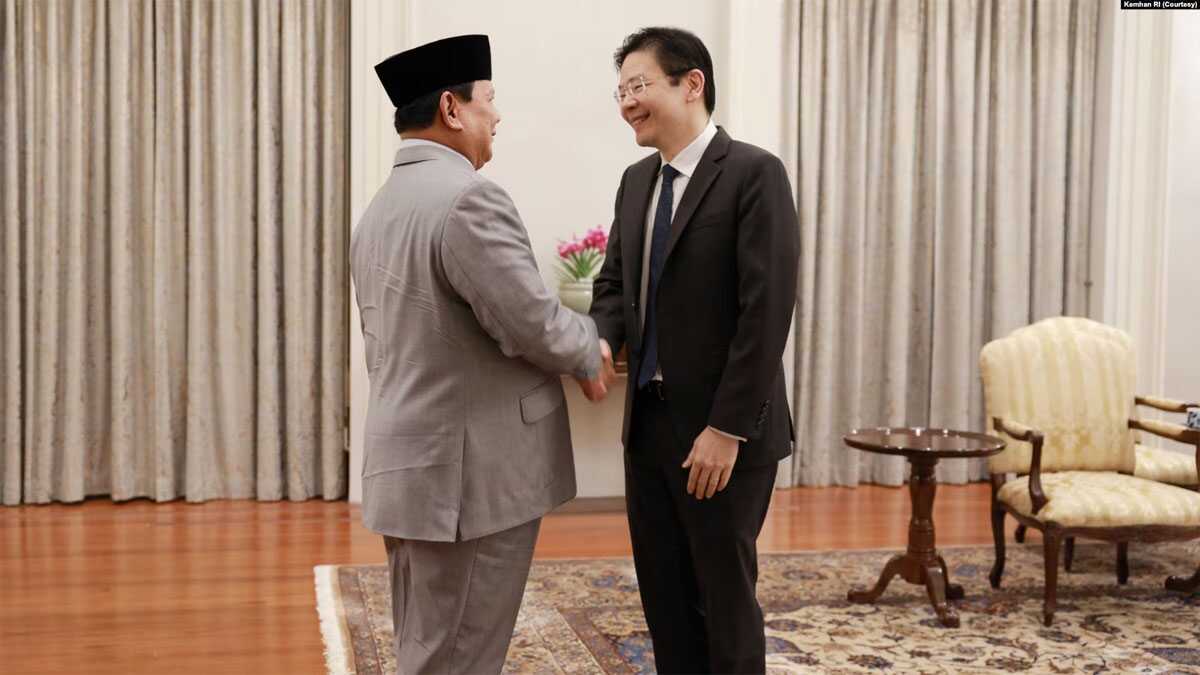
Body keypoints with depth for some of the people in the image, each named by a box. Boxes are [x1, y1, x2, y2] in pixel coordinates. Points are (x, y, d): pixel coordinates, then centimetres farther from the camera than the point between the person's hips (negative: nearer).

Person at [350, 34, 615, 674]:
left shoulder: (377, 209, 11)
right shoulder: (469, 198, -18)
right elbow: (532, 323, -21)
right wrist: (591, 355, 1)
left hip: (411, 466, 9)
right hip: (470, 475, -9)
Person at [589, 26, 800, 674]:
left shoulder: (754, 173, -12)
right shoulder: (636, 180, 11)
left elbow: (766, 311, -17)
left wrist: (727, 429, -19)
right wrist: (600, 343, -7)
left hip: (720, 432, -7)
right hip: (648, 424, 7)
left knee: (725, 597, 6)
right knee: (663, 596, 13)